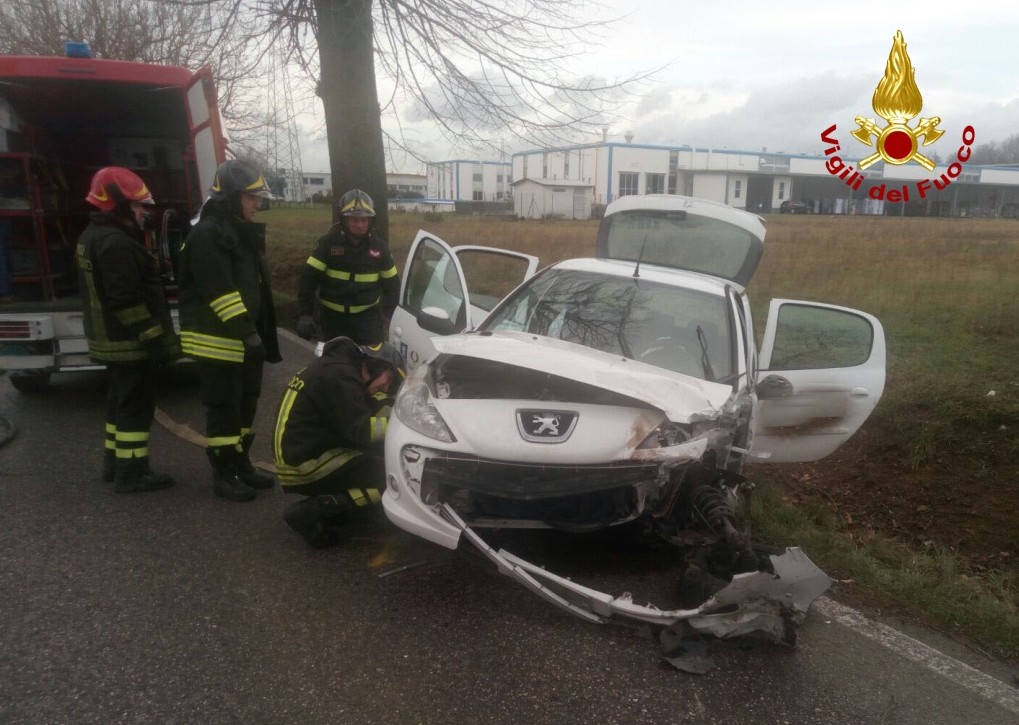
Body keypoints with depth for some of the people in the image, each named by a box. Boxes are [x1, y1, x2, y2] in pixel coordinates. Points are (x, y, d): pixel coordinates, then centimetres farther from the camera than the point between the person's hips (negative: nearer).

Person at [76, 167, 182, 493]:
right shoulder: (115, 243, -20)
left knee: (120, 400, 18)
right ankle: (131, 472, 3)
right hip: (129, 342, -11)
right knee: (136, 404, -4)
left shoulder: (93, 236, 15)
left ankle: (115, 462, 28)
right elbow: (127, 300, -26)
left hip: (111, 339, 11)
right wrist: (156, 338, -23)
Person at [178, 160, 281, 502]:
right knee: (224, 408, -1)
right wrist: (246, 331, -25)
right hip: (219, 340, -9)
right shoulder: (207, 235, -15)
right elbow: (220, 292, -22)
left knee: (246, 404, 15)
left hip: (246, 338, 9)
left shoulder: (244, 233, 16)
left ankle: (241, 464, 28)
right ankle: (224, 474, 10)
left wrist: (258, 332, 18)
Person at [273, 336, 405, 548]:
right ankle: (312, 512, -13)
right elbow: (361, 433, -20)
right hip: (305, 469, -10)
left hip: (299, 458, 10)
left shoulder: (333, 366, 15)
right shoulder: (338, 375, -16)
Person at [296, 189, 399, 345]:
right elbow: (309, 277, -8)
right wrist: (305, 313, -15)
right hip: (333, 316, 0)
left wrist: (390, 316, 3)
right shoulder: (328, 242, -8)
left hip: (367, 316, 0)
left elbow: (391, 282, 8)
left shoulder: (378, 246, -1)